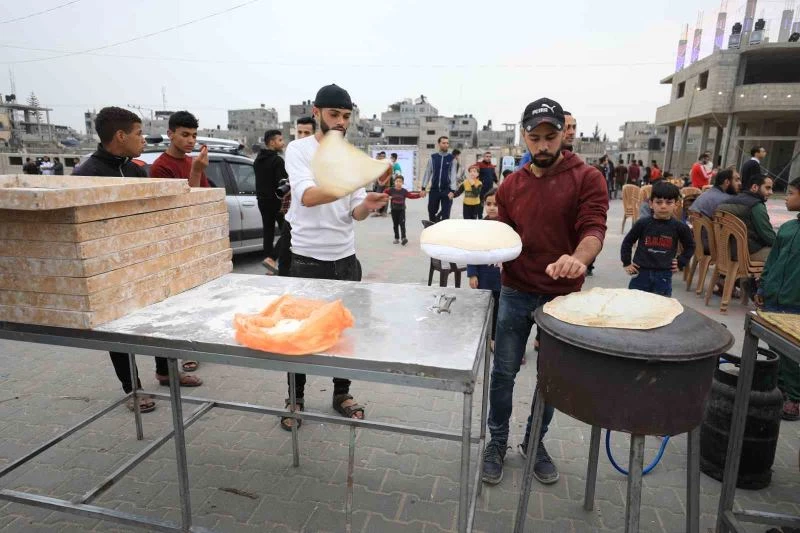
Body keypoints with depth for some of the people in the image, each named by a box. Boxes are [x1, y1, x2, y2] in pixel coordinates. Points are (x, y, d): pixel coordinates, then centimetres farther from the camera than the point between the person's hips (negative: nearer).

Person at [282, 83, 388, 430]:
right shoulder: (298, 149, -8)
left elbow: (356, 213, 2)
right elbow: (307, 196, -26)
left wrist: (368, 204, -21)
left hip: (346, 258, 5)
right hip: (307, 259, -4)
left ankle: (342, 394, 30)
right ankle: (296, 399, 27)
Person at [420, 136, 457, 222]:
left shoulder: (452, 159, 2)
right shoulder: (433, 157, 5)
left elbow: (453, 175, -4)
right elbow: (427, 173, 7)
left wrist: (452, 190, -15)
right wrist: (424, 188, 1)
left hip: (446, 190, -1)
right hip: (434, 189, 1)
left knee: (445, 213, -1)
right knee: (431, 211, 9)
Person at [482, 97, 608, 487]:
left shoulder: (587, 178, -5)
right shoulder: (511, 185, 4)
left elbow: (594, 228, -17)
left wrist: (578, 259, -38)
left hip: (562, 296, -1)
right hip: (516, 294, 2)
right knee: (503, 372, 7)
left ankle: (535, 442, 35)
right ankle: (497, 441, 28)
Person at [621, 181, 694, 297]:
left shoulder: (679, 227, -2)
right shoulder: (642, 223, -4)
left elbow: (690, 246, 14)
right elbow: (627, 242, 6)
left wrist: (680, 263, 7)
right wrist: (626, 263, 3)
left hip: (664, 275, 1)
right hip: (641, 273, 0)